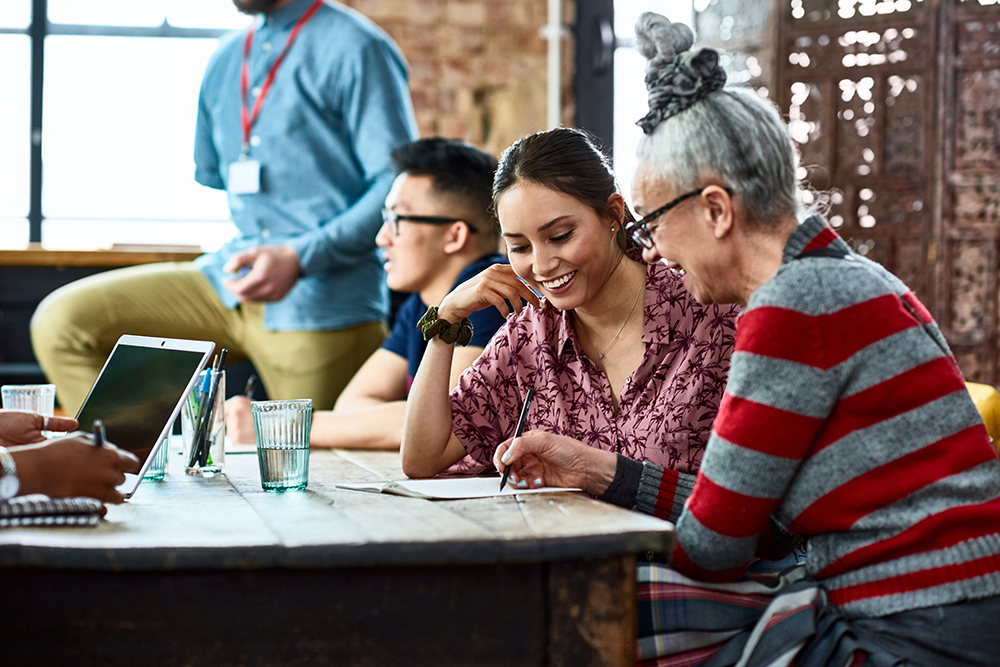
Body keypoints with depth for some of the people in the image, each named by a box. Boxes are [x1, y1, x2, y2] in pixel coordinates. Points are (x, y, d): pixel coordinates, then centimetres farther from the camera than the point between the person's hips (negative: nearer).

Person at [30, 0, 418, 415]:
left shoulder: (355, 47, -6)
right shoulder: (227, 58, 17)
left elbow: (402, 186, -12)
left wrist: (300, 257, -21)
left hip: (323, 304, -6)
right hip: (229, 285, 6)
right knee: (62, 320, -6)